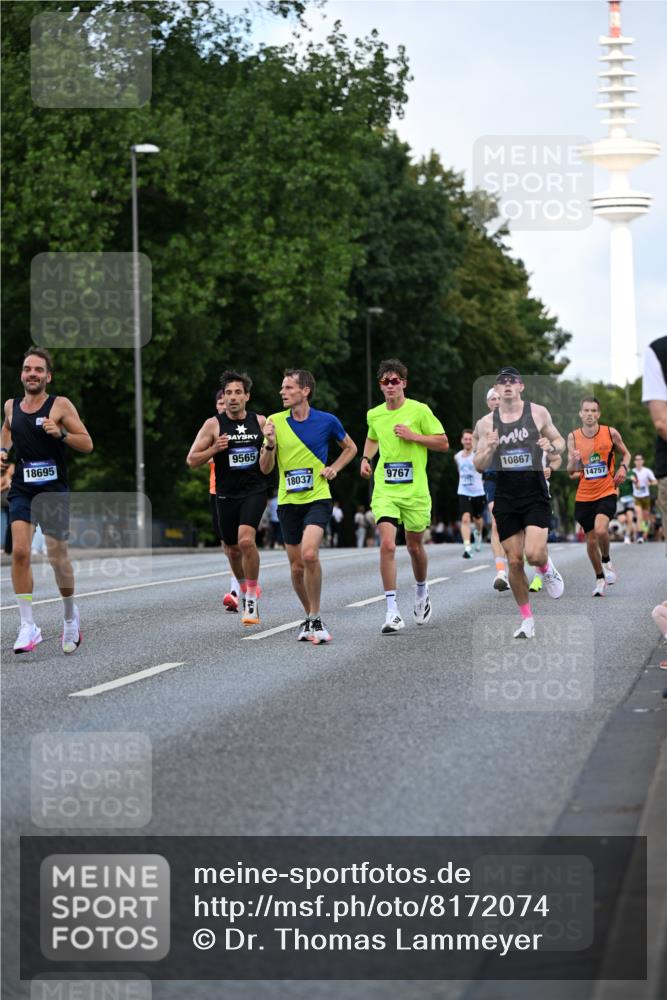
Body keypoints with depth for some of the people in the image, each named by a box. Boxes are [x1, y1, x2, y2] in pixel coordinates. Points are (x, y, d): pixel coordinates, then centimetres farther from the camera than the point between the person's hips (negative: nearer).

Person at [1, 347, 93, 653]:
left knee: (57, 556, 4)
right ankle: (28, 626, -12)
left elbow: (87, 445, -5)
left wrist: (60, 433, -21)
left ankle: (70, 615, 30)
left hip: (54, 490, -2)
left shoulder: (60, 405, -5)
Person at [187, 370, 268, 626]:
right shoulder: (213, 425, -2)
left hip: (255, 490, -1)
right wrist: (214, 449, -16)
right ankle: (243, 588, 39)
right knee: (232, 549, 11)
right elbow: (191, 460, 0)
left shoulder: (260, 422, 3)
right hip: (226, 494, 1)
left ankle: (252, 595, -9)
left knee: (246, 539, -22)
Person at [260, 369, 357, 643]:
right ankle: (311, 617, 26)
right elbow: (265, 468, 3)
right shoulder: (275, 422, 2)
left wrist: (334, 468, -1)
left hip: (317, 499, -3)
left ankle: (315, 619, -13)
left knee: (309, 554, -24)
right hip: (288, 501, 3)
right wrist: (270, 444, -15)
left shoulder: (327, 421, -2)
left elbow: (350, 448, 16)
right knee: (296, 566, 6)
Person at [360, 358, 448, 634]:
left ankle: (421, 590, 43)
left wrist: (413, 436, -14)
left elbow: (443, 443, -3)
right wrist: (366, 458, 10)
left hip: (414, 490, -1)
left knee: (414, 546, 12)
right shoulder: (374, 415, 7)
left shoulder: (419, 410, -5)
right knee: (387, 544, -15)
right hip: (384, 490, 1)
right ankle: (392, 611, -16)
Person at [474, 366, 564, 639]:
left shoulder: (538, 412, 0)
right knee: (514, 561, 2)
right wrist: (489, 449, -15)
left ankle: (547, 569, 18)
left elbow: (560, 441, 13)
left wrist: (552, 447, -10)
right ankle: (526, 619, 15)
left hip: (535, 496, -2)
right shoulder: (487, 422, 3)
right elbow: (479, 466, 6)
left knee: (534, 554, -19)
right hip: (506, 500, 2)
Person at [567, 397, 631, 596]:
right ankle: (600, 579, 27)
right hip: (584, 495, 3)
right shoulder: (573, 437, -2)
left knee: (600, 530, -25)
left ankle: (606, 561, 4)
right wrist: (573, 463, -22)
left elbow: (626, 453, 12)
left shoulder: (611, 433, -6)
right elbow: (570, 471, 1)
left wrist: (623, 468, -9)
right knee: (591, 540, 8)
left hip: (607, 492, -3)